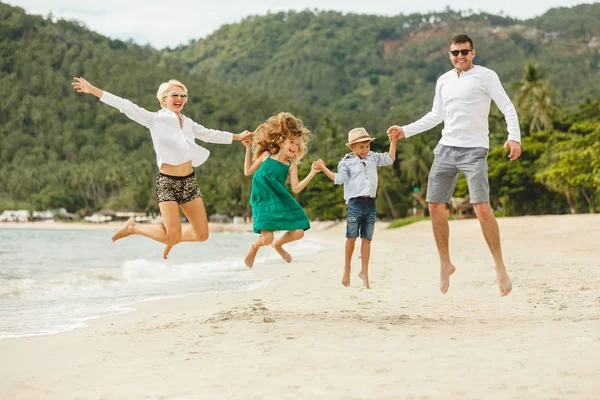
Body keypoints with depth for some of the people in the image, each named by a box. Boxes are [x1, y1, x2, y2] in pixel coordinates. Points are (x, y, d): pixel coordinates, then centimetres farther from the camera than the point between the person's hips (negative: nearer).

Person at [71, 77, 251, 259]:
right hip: (167, 183, -6)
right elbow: (125, 106, -12)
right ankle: (133, 227, 13)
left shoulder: (188, 123, 13)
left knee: (202, 234, 3)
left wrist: (237, 136, 37)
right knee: (173, 236, -12)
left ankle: (171, 241, 33)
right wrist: (93, 90, -19)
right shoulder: (155, 119, -4)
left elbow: (210, 134, 28)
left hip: (190, 181, 6)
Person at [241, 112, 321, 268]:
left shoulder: (291, 165, 3)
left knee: (298, 232, -6)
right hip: (263, 200, -3)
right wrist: (248, 150, 8)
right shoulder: (266, 155, 2)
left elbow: (296, 188, -5)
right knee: (267, 238, -18)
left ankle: (277, 244, 28)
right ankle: (254, 247, 21)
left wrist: (312, 173, -12)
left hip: (279, 200, 3)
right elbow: (248, 172, 12)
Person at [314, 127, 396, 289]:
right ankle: (347, 268, 13)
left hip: (370, 203, 4)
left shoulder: (373, 157, 16)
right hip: (355, 202, -3)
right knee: (352, 237, -4)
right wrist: (324, 168, -15)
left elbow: (390, 159, 23)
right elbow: (339, 179, -6)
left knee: (367, 239, 3)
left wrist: (393, 140, 18)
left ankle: (364, 271, 8)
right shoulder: (347, 162, 3)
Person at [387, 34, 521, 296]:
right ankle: (445, 264, 18)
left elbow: (507, 107, -7)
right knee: (435, 206, 2)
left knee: (482, 208, -16)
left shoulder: (485, 76, -2)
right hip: (446, 149, 6)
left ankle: (500, 268, -7)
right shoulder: (443, 81, 15)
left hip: (474, 150, -6)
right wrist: (405, 130, 20)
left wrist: (514, 137, -22)